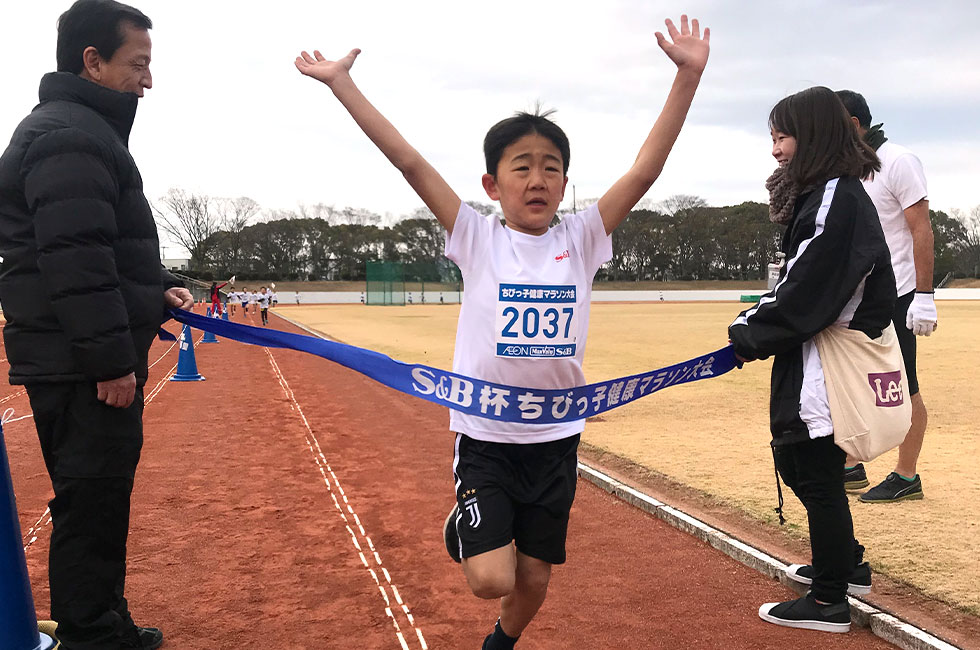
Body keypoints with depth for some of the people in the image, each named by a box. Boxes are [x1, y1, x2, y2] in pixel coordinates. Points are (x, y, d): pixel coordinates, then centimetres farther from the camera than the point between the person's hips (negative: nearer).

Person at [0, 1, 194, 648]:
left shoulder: (86, 130, 20)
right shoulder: (69, 135, -14)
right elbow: (74, 259, -23)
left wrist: (156, 286, 13)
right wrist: (112, 361, -22)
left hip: (87, 361, 11)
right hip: (83, 369, -11)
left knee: (101, 499, 18)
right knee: (91, 504, -3)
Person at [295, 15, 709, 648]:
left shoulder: (580, 239, -1)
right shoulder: (478, 238, -5)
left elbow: (645, 170, -8)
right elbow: (409, 161, -10)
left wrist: (688, 75, -14)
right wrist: (342, 83, -11)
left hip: (556, 437, 2)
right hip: (486, 435, -2)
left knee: (534, 582, 13)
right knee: (492, 579, -11)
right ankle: (462, 526, 23)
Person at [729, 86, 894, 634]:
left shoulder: (838, 197, -17)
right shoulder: (821, 193, 14)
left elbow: (808, 290, -22)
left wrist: (752, 337, -12)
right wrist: (755, 322, 6)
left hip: (828, 360, -10)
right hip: (808, 356, 10)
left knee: (818, 474, 0)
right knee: (795, 460, 20)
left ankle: (829, 602, 14)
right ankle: (846, 563, 38)